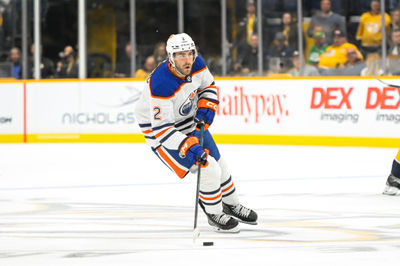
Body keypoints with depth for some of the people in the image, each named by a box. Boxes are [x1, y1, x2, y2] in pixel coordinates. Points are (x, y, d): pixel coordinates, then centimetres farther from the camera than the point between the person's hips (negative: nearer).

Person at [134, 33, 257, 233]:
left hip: (190, 121, 8)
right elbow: (161, 128, -36)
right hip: (161, 128, -7)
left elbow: (208, 85, 8)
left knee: (217, 162, 18)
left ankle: (232, 205, 43)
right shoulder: (161, 85, -37)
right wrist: (188, 147, -44)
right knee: (208, 170, -15)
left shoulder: (196, 65, -15)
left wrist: (206, 106, -10)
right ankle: (214, 215, 8)